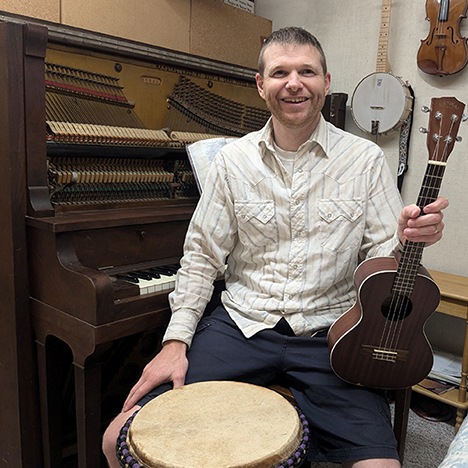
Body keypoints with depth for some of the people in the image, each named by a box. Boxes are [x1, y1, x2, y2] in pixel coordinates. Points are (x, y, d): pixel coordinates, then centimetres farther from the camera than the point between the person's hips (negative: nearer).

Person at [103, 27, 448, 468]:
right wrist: (176, 340, -4)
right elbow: (202, 256, 6)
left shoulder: (365, 159, 1)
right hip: (241, 324, 1)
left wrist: (408, 237, -21)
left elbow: (381, 257, 2)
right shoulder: (233, 159, 4)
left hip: (328, 332, 0)